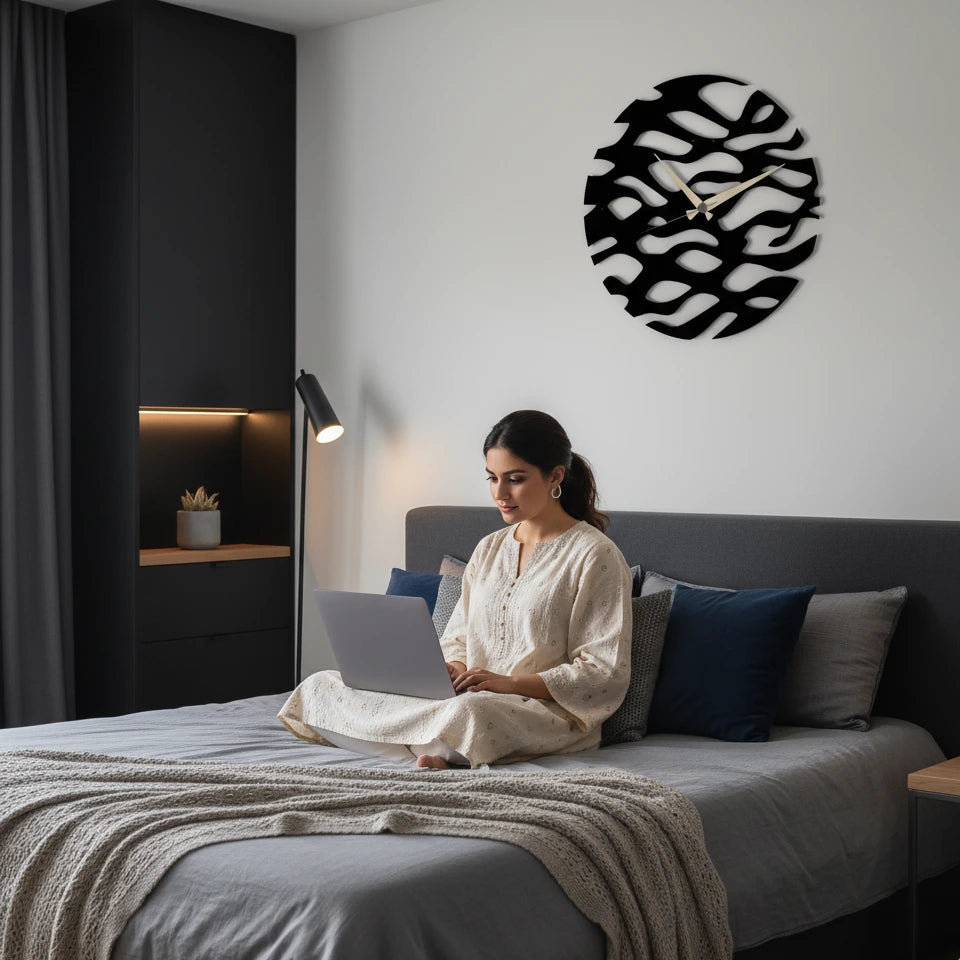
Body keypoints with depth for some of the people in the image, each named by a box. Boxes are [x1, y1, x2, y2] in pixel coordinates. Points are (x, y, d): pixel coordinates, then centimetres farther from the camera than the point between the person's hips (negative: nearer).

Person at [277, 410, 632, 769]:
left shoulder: (595, 555, -4)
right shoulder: (488, 550, 19)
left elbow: (605, 675, -8)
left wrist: (511, 682, -18)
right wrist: (453, 668, -5)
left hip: (548, 710, -8)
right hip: (472, 698, 8)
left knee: (470, 711, -45)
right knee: (320, 686, -6)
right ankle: (441, 747, -15)